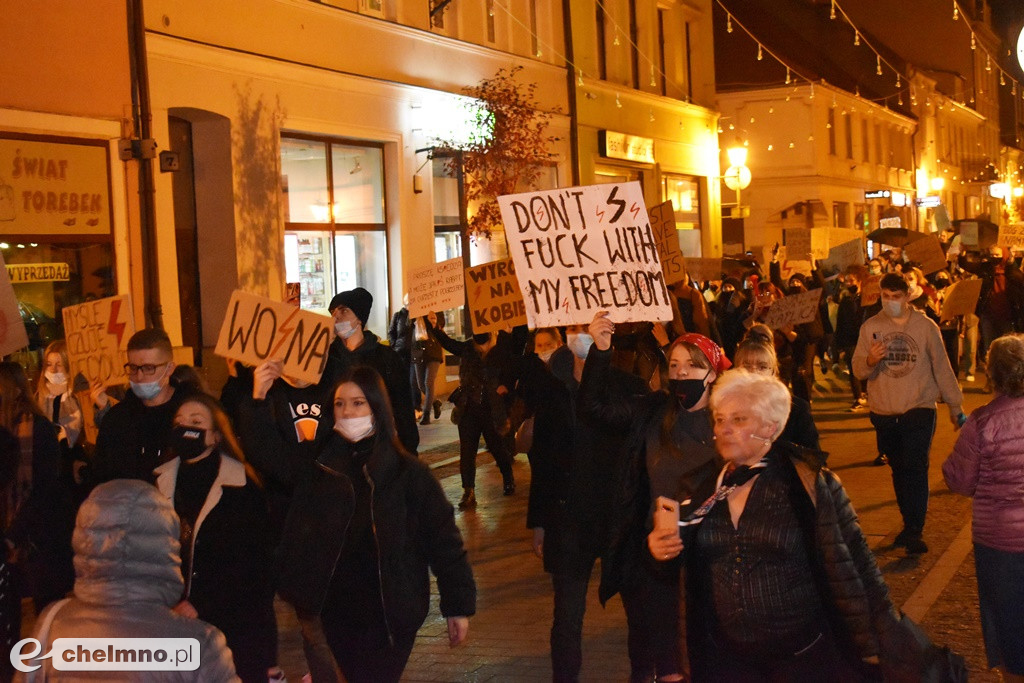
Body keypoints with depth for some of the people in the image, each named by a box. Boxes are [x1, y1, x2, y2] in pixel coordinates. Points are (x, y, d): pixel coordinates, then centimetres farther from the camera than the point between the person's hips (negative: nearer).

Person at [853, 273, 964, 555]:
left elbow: (942, 368, 5)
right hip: (884, 412, 2)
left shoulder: (926, 327, -2)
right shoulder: (870, 327, 1)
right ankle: (910, 523, 26)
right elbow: (858, 370, -2)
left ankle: (915, 531, -8)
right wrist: (870, 360, -24)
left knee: (915, 468, -11)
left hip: (919, 410, -2)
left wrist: (955, 406, 10)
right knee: (899, 470, 12)